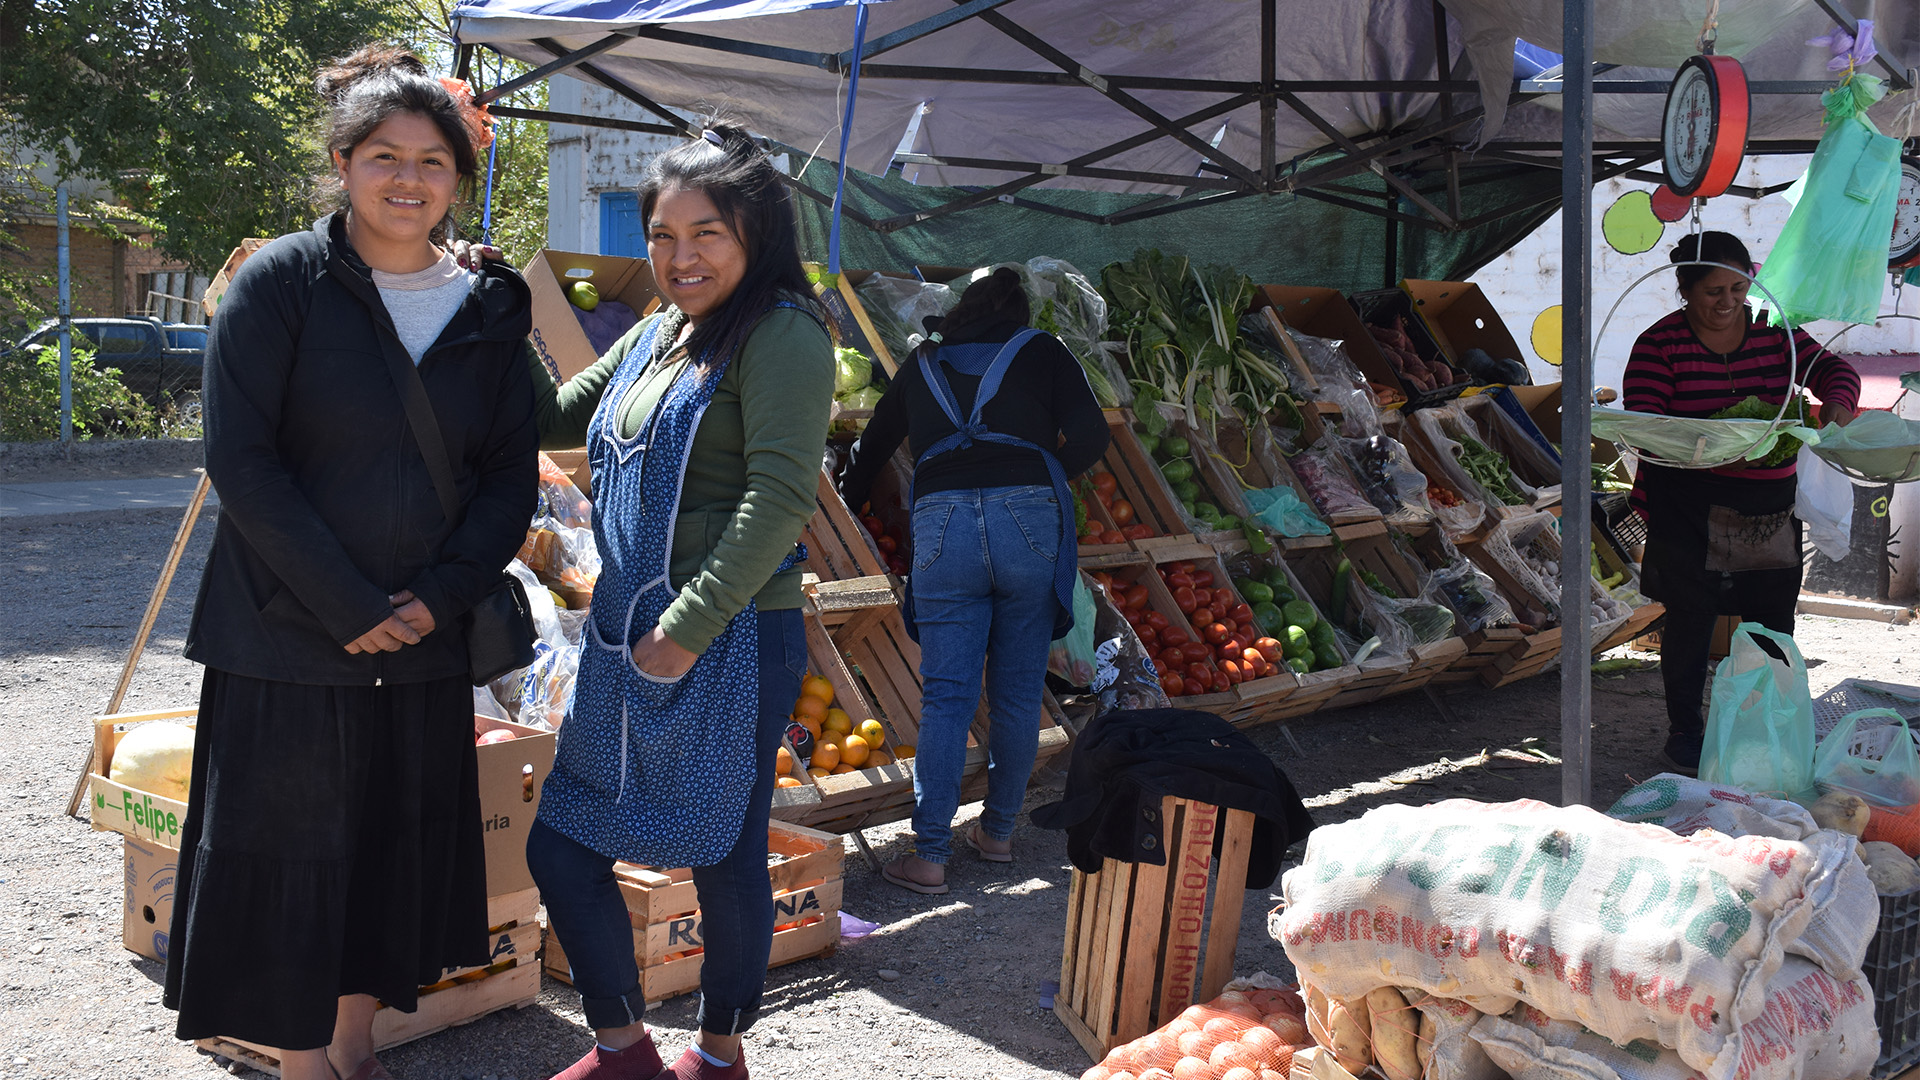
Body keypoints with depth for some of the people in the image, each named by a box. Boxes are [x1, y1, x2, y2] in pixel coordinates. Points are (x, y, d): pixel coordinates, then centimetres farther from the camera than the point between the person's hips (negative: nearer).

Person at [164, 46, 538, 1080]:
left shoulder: (490, 308, 6)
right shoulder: (281, 280, -6)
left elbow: (513, 471, 6)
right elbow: (241, 460, -11)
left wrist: (440, 594, -9)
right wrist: (350, 607, -15)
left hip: (427, 641, 4)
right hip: (287, 637, -4)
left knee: (398, 847, 12)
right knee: (285, 856, 4)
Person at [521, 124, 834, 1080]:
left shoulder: (780, 334, -10)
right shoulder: (654, 336, 14)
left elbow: (779, 496, -20)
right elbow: (555, 418, 24)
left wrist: (690, 625, -21)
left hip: (729, 642, -8)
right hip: (623, 639, 9)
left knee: (723, 857, 6)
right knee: (559, 847, 12)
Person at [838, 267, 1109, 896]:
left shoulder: (922, 364, 24)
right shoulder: (1041, 351, 16)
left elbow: (872, 447, 32)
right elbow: (1089, 437, 3)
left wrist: (846, 504, 49)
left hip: (941, 520, 1)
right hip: (1028, 519, -1)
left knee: (945, 696, 2)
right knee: (1017, 694, 11)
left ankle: (929, 857, 1)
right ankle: (998, 832, 22)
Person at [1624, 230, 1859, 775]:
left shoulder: (1775, 333, 7)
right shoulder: (1660, 343, -6)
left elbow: (1833, 369, 2)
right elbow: (1643, 421, -15)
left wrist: (1837, 403, -22)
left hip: (1769, 504, 4)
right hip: (1687, 503, -3)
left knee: (1773, 617, 6)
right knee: (1691, 617, 3)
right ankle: (1685, 729, 17)